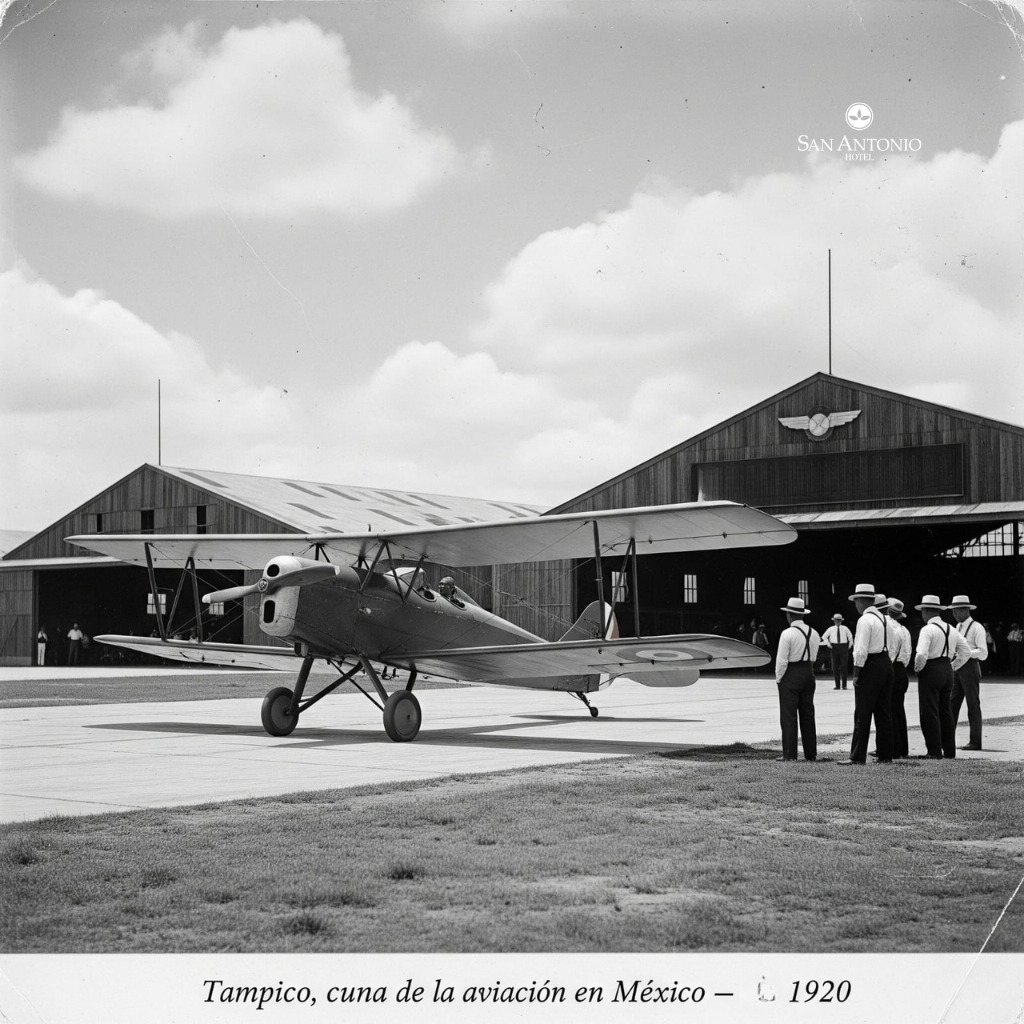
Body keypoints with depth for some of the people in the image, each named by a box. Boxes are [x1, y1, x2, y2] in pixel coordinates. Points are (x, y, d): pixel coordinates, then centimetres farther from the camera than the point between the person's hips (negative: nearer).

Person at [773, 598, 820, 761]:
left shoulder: (787, 634, -14)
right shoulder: (814, 633, 6)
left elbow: (782, 660, -14)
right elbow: (813, 658, 12)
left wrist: (778, 678, -3)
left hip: (790, 675, -6)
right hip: (809, 674, 6)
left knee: (788, 715, -3)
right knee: (808, 713, 11)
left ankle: (790, 754, -5)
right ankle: (811, 753, 13)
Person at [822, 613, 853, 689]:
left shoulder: (845, 629, 4)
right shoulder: (831, 629, 5)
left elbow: (850, 637, 20)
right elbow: (824, 637, 18)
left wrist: (850, 645, 15)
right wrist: (828, 644, 5)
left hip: (844, 647, -1)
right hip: (834, 648, 1)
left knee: (843, 667, -8)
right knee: (835, 667, 0)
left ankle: (844, 685, -4)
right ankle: (837, 685, 6)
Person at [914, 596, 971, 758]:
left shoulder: (928, 630, -13)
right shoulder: (951, 629, 11)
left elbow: (921, 654, -24)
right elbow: (966, 652, 16)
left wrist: (918, 667, -6)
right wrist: (952, 667, 17)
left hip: (931, 671, -7)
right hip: (947, 671, 7)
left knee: (929, 713, -2)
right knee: (945, 711, 15)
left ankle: (934, 751, -4)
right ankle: (949, 750, 17)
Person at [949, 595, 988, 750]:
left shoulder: (976, 628, -10)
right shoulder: (958, 626, 15)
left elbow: (983, 653, -14)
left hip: (970, 667, -8)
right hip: (957, 667, 8)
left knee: (973, 706, -1)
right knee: (952, 704, 6)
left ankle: (975, 742, 4)